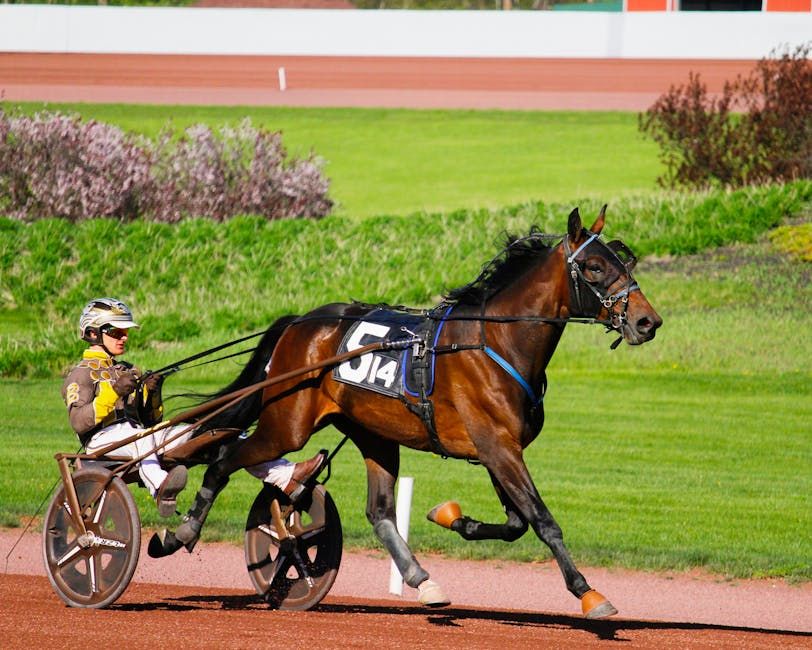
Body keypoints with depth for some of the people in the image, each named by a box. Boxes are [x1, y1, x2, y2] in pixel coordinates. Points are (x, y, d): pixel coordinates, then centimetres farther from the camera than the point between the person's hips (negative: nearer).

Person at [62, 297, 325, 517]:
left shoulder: (127, 371, 30)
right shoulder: (81, 374, 8)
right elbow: (79, 422, -10)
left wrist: (151, 394, 2)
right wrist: (113, 392, -19)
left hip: (141, 434, 7)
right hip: (102, 439, -7)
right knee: (139, 435, -43)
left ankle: (286, 476, -20)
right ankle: (161, 489, -74)